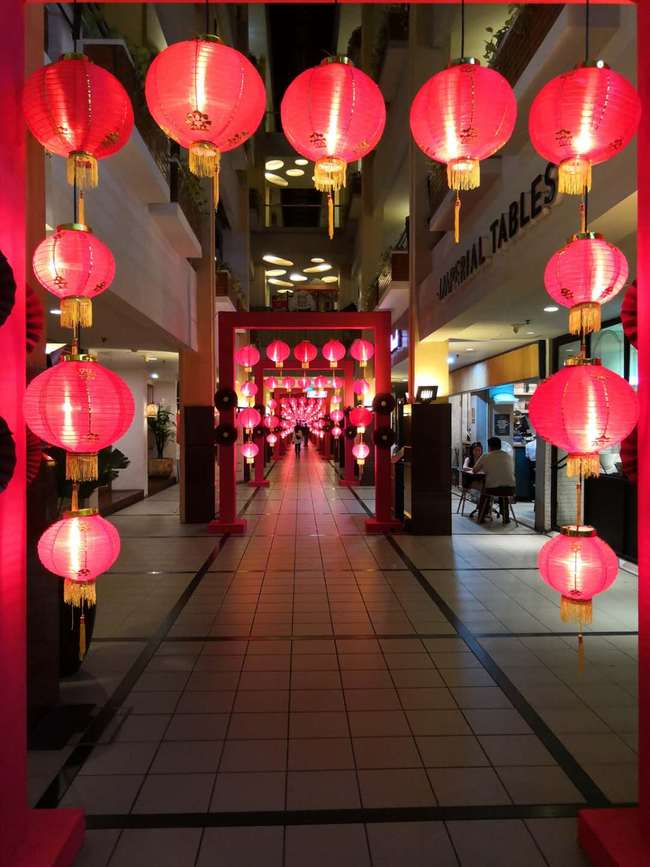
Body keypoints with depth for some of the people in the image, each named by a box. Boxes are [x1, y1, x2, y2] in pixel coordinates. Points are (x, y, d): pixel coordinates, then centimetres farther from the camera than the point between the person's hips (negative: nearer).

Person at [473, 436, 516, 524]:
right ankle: (506, 518, 37)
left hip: (492, 489, -3)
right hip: (510, 489, 3)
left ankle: (481, 518, 30)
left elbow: (475, 470, 12)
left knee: (484, 494, 31)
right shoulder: (509, 456, 12)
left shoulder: (485, 457, 1)